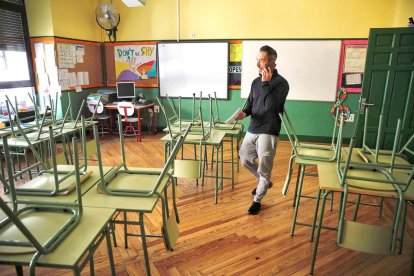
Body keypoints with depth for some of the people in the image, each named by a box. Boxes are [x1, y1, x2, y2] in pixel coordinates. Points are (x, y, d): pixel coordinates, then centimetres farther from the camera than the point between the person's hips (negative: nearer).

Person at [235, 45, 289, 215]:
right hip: (252, 129, 7)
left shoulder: (281, 83, -12)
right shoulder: (256, 81, 9)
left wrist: (266, 83, -20)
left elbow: (269, 106, -23)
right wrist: (244, 113, -6)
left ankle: (257, 199, 21)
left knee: (264, 168, 1)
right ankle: (264, 182, 40)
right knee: (244, 159, 16)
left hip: (268, 132, -7)